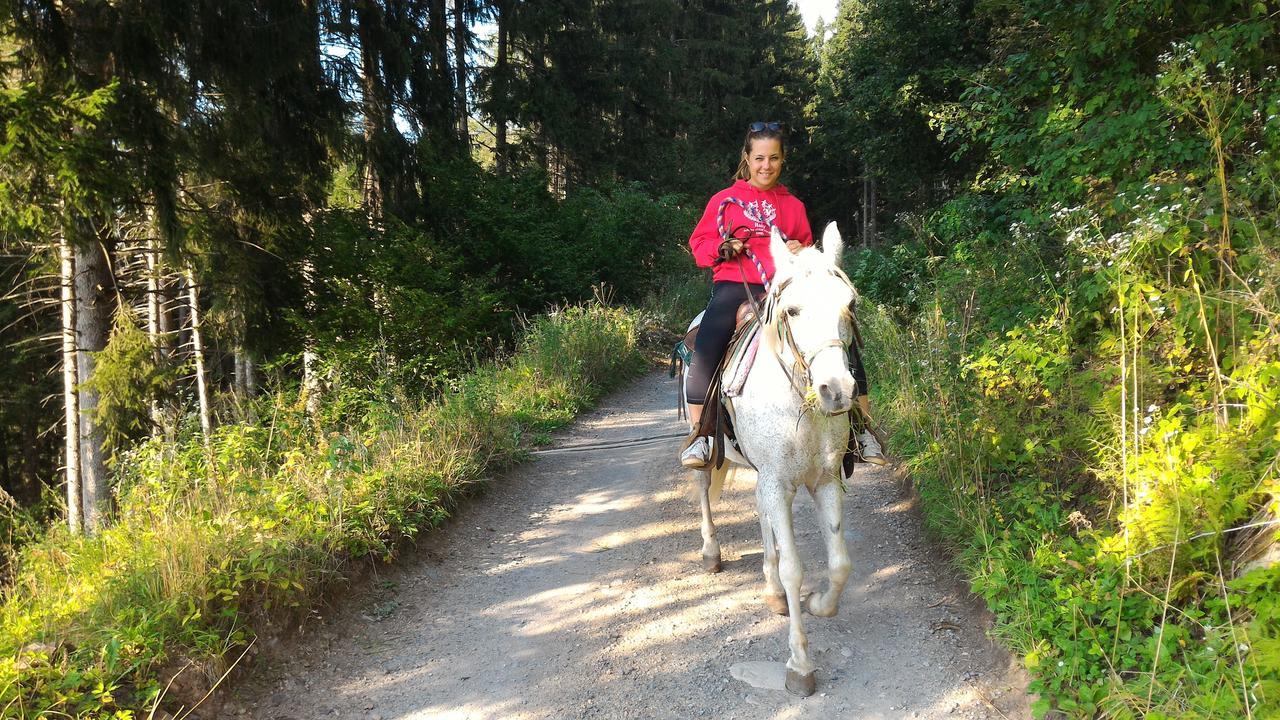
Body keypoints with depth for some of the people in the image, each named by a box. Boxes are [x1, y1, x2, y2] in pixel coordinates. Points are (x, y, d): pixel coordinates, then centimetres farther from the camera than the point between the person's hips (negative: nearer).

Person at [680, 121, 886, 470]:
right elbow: (699, 244, 11)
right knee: (707, 344, -30)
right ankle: (699, 433, -16)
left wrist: (802, 253, -1)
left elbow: (809, 251, 24)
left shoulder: (793, 205, 18)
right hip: (734, 287, -2)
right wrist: (723, 248, -11)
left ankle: (863, 425, -1)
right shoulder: (724, 200, 11)